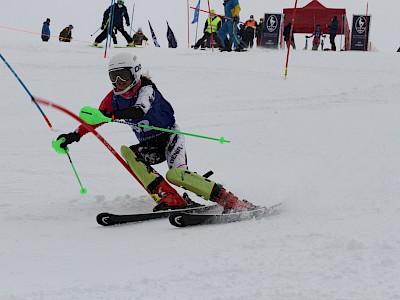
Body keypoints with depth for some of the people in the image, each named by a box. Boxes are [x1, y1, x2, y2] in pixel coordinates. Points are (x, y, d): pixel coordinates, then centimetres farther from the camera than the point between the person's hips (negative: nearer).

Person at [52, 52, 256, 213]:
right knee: (127, 152, -24)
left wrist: (109, 116, -56)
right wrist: (73, 136, -8)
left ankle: (231, 202, -30)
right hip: (150, 146, 7)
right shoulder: (114, 98, -1)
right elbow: (97, 119, 7)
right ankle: (169, 198, -31)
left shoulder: (146, 90, -20)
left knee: (175, 174, -32)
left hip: (170, 137, -7)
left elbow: (140, 111, -41)